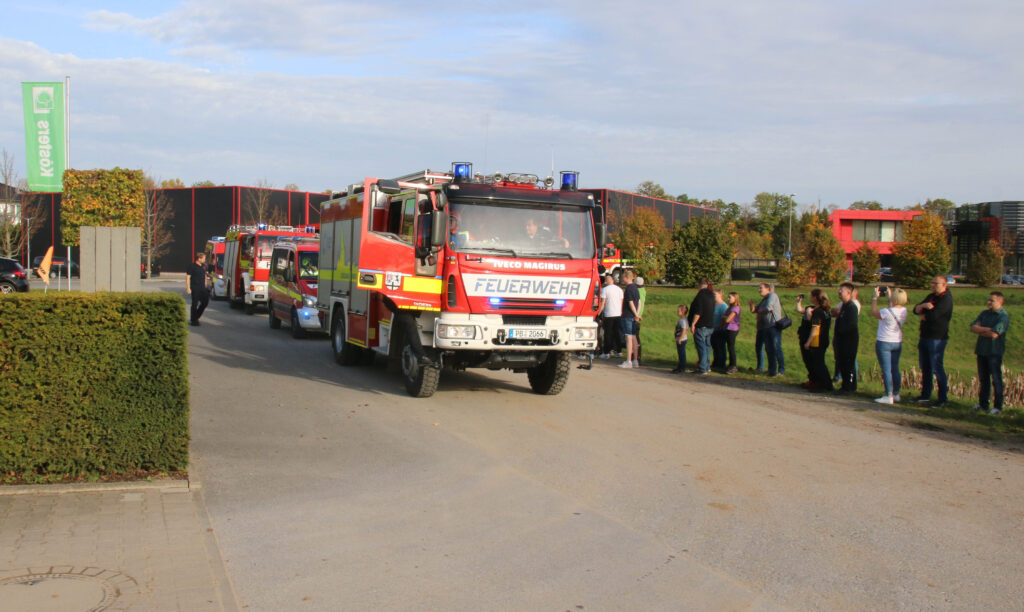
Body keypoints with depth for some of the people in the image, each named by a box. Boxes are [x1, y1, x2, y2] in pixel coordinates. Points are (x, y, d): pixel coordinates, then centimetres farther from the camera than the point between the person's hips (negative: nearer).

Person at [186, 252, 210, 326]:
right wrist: (188, 288, -15)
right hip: (195, 289, -7)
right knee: (195, 304, -2)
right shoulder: (192, 267, -9)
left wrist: (205, 286, 17)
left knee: (205, 302, 5)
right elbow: (187, 277, -9)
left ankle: (196, 317, 21)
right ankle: (193, 320, 7)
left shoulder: (204, 266, 10)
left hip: (202, 289, 7)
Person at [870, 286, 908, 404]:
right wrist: (889, 296, 21)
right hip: (898, 343, 7)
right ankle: (896, 394, 21)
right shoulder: (904, 311, -1)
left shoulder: (887, 312, -22)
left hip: (884, 343, -7)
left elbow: (874, 312, -5)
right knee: (895, 369, 15)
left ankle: (889, 396, -4)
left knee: (886, 370, -4)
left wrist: (876, 297, 2)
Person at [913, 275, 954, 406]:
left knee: (937, 368, -6)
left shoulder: (946, 299, -12)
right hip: (925, 336, 9)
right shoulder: (931, 296, 16)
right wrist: (924, 306, -12)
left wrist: (923, 314, -2)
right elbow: (916, 310, 10)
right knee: (924, 367, 13)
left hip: (937, 338, -9)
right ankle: (925, 395, 23)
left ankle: (942, 398, 2)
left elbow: (933, 315, -22)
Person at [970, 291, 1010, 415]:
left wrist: (980, 330, -4)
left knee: (996, 380, -3)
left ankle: (998, 406, 3)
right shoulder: (985, 313, 13)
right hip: (982, 351, 7)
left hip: (995, 352, -6)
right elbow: (973, 328, 4)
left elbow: (994, 334, -20)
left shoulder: (1004, 316, -9)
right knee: (983, 379, 11)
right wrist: (987, 329, -12)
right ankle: (983, 404, 19)